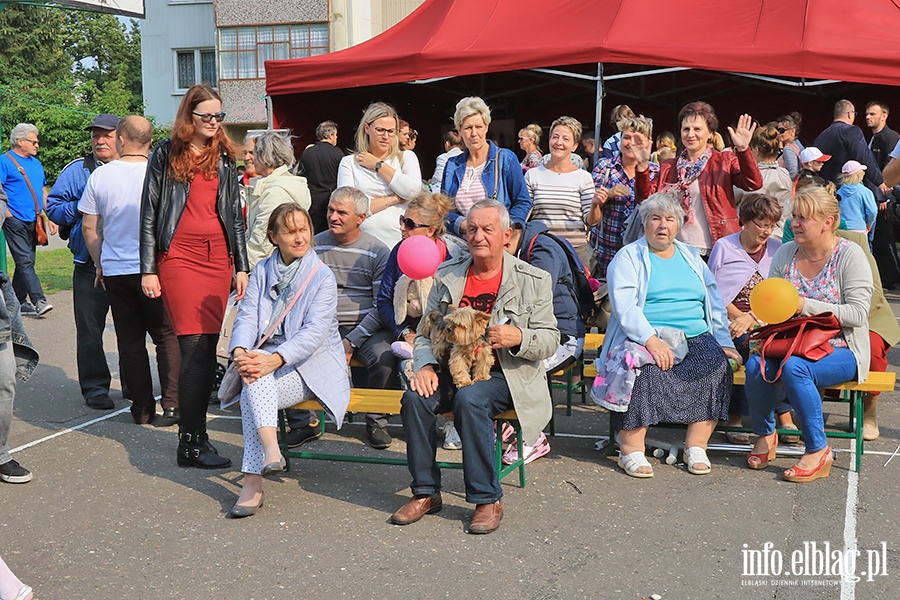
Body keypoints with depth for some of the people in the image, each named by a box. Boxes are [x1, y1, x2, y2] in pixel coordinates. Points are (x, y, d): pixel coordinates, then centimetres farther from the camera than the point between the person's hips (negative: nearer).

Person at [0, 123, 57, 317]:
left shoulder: (36, 163, 18)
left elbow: (43, 192, 23)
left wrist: (50, 218, 17)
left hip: (34, 221, 7)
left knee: (26, 262, 10)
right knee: (25, 262, -12)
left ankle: (18, 302, 17)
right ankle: (39, 300, -17)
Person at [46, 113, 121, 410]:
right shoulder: (77, 170, 3)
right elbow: (54, 207, 1)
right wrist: (82, 208, -14)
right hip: (90, 265, -2)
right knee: (90, 329, 1)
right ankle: (94, 386, 12)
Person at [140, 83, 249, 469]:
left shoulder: (224, 160, 16)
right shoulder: (166, 154, 4)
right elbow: (148, 213, 3)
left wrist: (241, 266, 12)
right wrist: (148, 270, -3)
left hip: (218, 257, 4)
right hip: (179, 257, -4)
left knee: (208, 347, 3)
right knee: (195, 347, -11)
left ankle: (195, 430, 13)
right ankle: (192, 442, -6)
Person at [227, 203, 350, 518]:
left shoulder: (322, 277, -3)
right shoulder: (263, 271, 13)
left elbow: (314, 332, -15)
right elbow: (247, 316, 1)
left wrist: (276, 359, -31)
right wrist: (240, 351, -21)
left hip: (312, 365, -4)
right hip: (268, 357, 4)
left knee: (255, 387, -29)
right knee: (254, 378, -31)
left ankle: (253, 481, -31)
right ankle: (271, 450, -42)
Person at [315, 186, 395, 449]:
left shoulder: (378, 252, -1)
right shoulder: (314, 246, 6)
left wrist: (351, 341, -13)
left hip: (366, 328, -2)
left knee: (384, 357, -32)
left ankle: (376, 421, -5)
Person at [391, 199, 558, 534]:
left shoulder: (533, 280, 3)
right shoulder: (446, 275, 12)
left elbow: (550, 340, 1)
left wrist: (518, 338, -20)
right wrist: (425, 365, -10)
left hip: (505, 375, -3)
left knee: (470, 399, -34)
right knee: (414, 397, -25)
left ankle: (487, 500, -20)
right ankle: (426, 493, -10)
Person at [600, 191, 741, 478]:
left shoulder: (692, 257, 22)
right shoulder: (628, 258, 6)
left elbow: (714, 303, 20)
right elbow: (624, 306, -8)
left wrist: (725, 343, 5)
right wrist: (651, 340, -23)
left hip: (695, 337, 4)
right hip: (643, 338, -4)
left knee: (717, 364, -25)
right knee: (646, 368, -34)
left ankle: (696, 446, -17)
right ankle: (631, 448, -26)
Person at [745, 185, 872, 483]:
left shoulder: (850, 255, -6)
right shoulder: (785, 253, 9)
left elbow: (857, 313, -14)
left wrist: (805, 305, -21)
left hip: (839, 349, -4)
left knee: (794, 367, -34)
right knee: (756, 365, -27)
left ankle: (818, 450, -16)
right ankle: (765, 434, 1)